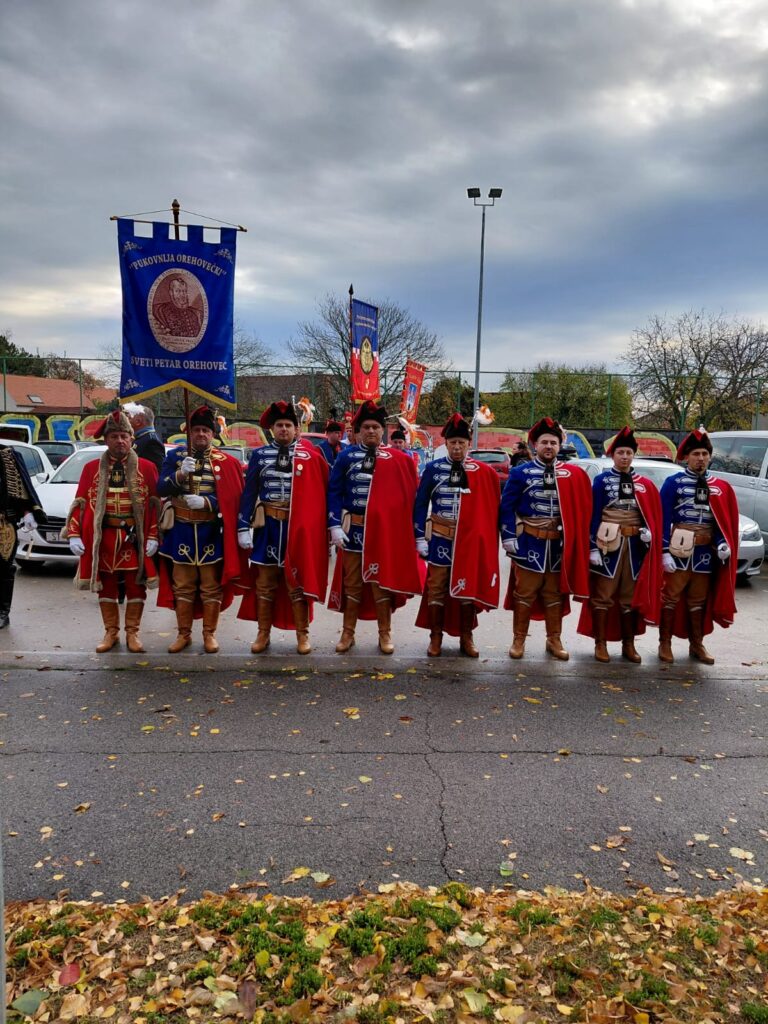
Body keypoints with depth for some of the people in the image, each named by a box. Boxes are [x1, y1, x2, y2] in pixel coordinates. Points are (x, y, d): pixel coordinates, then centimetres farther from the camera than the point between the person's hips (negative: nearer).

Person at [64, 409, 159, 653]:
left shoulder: (146, 468, 1)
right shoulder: (92, 468, 6)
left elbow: (154, 504, -1)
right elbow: (80, 503, 4)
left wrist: (153, 537, -8)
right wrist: (74, 535, -5)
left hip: (135, 538, -1)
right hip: (103, 537, 2)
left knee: (136, 585, 4)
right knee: (105, 586, 9)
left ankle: (132, 633, 17)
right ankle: (111, 632, 22)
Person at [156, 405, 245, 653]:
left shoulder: (226, 462, 0)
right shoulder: (175, 456, 5)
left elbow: (232, 498, -7)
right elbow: (161, 489, -5)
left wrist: (204, 502, -20)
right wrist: (180, 473, -22)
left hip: (212, 533, -1)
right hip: (181, 532, 1)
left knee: (211, 586, 6)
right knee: (182, 585, 10)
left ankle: (209, 634, 17)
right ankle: (184, 634, 21)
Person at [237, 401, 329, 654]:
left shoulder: (310, 455, 0)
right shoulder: (260, 454, 4)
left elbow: (321, 491, 2)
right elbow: (249, 492, 3)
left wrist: (316, 526, -2)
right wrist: (244, 526, -3)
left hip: (298, 527, -1)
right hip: (267, 526, 2)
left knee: (297, 579, 6)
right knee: (265, 581, 9)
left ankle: (302, 635, 16)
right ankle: (263, 634, 20)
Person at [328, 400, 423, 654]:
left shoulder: (397, 459, -1)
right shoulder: (346, 456, 0)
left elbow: (408, 496, 1)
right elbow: (334, 492, -1)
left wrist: (403, 527, -5)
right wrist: (335, 525, -8)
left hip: (384, 530, 0)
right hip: (353, 529, 1)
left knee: (383, 581, 9)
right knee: (351, 582, 10)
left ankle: (385, 634, 20)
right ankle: (348, 633, 21)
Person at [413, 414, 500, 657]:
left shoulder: (483, 472, -1)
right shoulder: (433, 468, -2)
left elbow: (491, 508, 2)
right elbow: (420, 504, 1)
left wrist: (488, 540, -1)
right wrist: (420, 538, -4)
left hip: (470, 540, 1)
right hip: (440, 538, 0)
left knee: (469, 588, 9)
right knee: (437, 588, 6)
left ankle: (466, 638, 21)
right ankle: (436, 637, 17)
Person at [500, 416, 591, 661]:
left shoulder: (572, 475, 4)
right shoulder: (520, 473, -3)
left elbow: (580, 510, 7)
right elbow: (507, 507, -4)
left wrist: (574, 541, 3)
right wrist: (509, 538, -10)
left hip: (558, 544, 3)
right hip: (529, 542, -2)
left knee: (555, 594, 12)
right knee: (524, 593, 5)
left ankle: (554, 640, 24)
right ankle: (519, 640, 15)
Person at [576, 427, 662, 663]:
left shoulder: (644, 484, 8)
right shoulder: (601, 480, -1)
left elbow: (652, 514, 13)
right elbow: (594, 515, -5)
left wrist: (649, 531, -9)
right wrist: (593, 546, -12)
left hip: (634, 544, 3)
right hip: (607, 543, -3)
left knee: (632, 595, 9)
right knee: (603, 595, 0)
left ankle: (629, 645, 18)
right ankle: (600, 644, 7)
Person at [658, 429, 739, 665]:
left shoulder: (721, 486, 7)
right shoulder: (673, 483, -4)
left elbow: (726, 520, 10)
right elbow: (664, 520, -8)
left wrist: (724, 544, -7)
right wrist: (665, 552, -14)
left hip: (706, 552, 4)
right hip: (679, 550, -4)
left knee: (699, 599, 13)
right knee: (671, 597, 1)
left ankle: (697, 644, 23)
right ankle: (665, 644, 10)